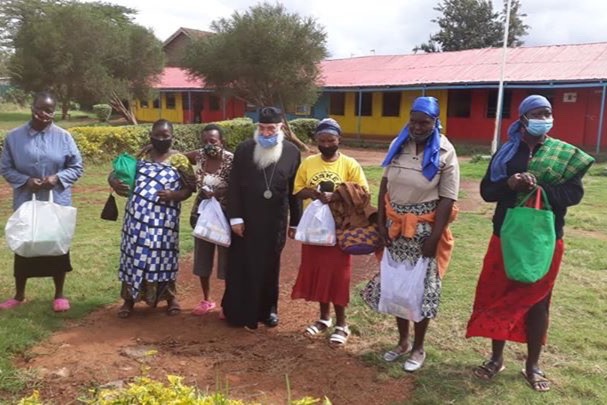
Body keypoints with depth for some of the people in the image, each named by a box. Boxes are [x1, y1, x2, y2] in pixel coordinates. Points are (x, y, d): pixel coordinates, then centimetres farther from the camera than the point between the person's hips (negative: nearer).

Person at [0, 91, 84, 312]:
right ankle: (19, 295, 29)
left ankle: (59, 295, 23)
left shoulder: (63, 137, -5)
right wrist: (25, 181, -16)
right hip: (26, 202, 1)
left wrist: (57, 178, -18)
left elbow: (77, 167, -1)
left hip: (57, 202, -1)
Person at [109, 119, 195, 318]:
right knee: (133, 254, 7)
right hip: (137, 215, 3)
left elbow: (190, 187, -2)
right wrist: (114, 181, -7)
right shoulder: (142, 154, 8)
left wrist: (174, 195, -19)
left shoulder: (179, 160, -2)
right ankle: (129, 299, 22)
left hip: (162, 218, -3)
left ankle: (170, 296, 25)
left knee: (162, 255, 4)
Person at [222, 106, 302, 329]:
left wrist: (295, 222, 4)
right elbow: (234, 185, -3)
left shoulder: (292, 152, 0)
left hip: (275, 221, 1)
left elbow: (295, 190, 2)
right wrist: (235, 218, -8)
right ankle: (239, 311, 19)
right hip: (246, 219, 0)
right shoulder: (244, 149, -2)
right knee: (242, 266, 6)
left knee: (270, 266, 12)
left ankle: (268, 309, 27)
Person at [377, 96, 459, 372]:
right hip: (395, 225, 4)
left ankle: (418, 348, 23)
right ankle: (402, 341, 30)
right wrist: (380, 221, 0)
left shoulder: (444, 153, -9)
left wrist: (434, 237, -15)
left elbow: (447, 199, -12)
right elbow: (385, 183, 6)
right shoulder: (398, 145, 4)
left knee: (421, 286, 5)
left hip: (424, 228, -4)